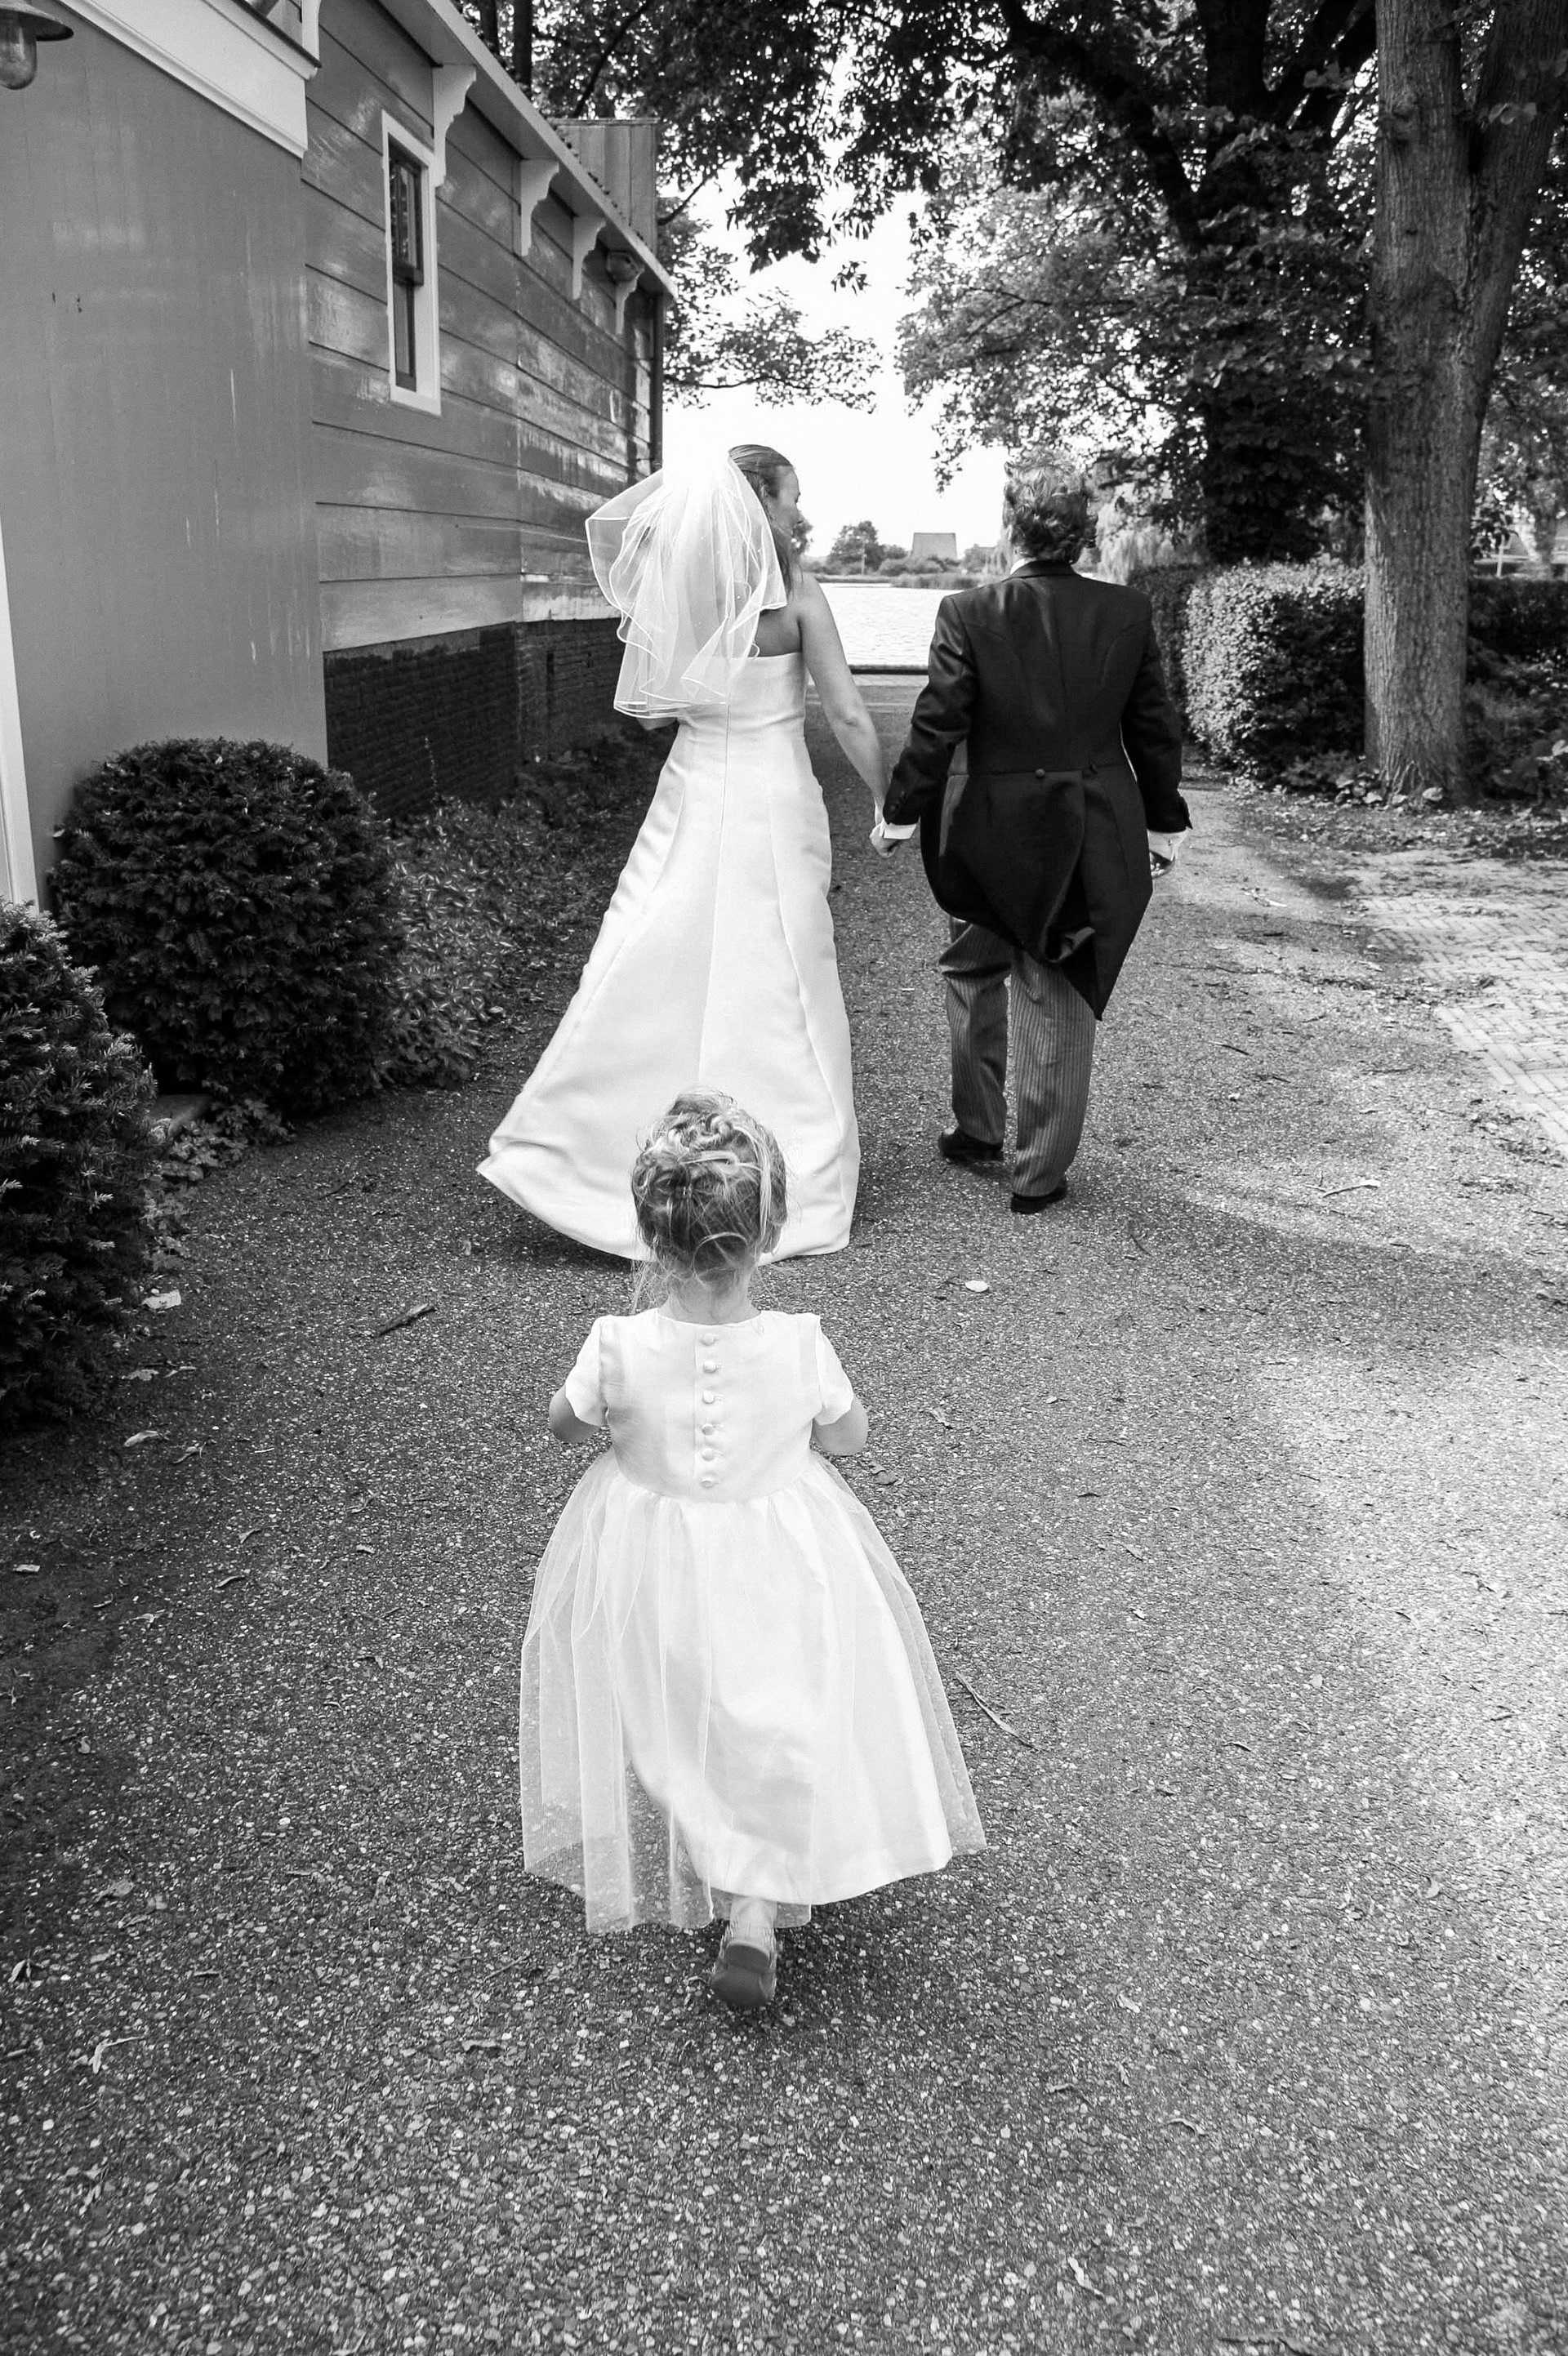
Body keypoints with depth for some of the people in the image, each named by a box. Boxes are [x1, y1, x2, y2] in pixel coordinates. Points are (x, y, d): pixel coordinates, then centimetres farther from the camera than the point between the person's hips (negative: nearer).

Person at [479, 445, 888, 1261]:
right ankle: (795, 1188, 12)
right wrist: (889, 803, 0)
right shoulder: (795, 593, -8)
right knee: (778, 993, 4)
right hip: (773, 804, -3)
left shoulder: (676, 583, 1)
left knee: (649, 978, 5)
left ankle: (561, 1151, 3)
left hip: (690, 800, 3)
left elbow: (604, 522, 20)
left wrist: (693, 479, 10)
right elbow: (848, 717, -10)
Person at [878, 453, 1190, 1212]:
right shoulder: (1129, 611, -3)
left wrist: (898, 811, 2)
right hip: (1096, 834, 2)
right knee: (1060, 997, 10)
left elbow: (936, 728, -10)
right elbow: (1155, 728, 4)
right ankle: (1041, 1171, 16)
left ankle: (978, 1127, 32)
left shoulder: (968, 613, -12)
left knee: (973, 971, 22)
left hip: (995, 833, -2)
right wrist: (1165, 819, 16)